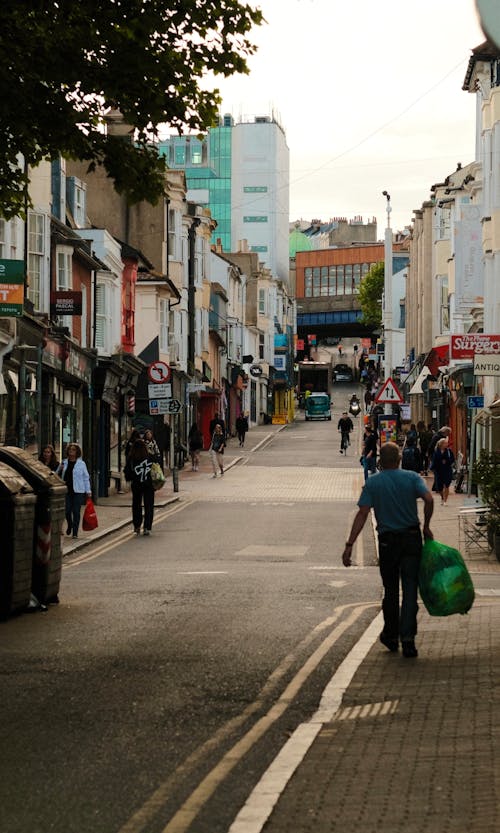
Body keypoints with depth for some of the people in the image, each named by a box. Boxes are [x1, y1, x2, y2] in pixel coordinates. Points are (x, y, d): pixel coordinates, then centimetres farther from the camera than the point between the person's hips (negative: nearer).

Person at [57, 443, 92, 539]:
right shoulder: (64, 463, 10)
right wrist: (60, 469, -2)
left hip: (78, 491, -2)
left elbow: (86, 478, 5)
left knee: (76, 512, -3)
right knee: (67, 510, 1)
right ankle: (69, 525, 32)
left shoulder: (81, 464, 3)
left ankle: (75, 532, 4)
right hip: (66, 490, 2)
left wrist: (88, 491, 0)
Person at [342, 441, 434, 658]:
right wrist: (426, 526, -3)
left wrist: (349, 545, -13)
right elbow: (429, 500, -17)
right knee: (409, 591, 0)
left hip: (388, 541, 0)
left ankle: (391, 636, 25)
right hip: (412, 539, 0)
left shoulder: (372, 483, -2)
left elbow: (362, 513, -11)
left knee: (390, 591, 15)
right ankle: (407, 638, -10)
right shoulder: (412, 478, -1)